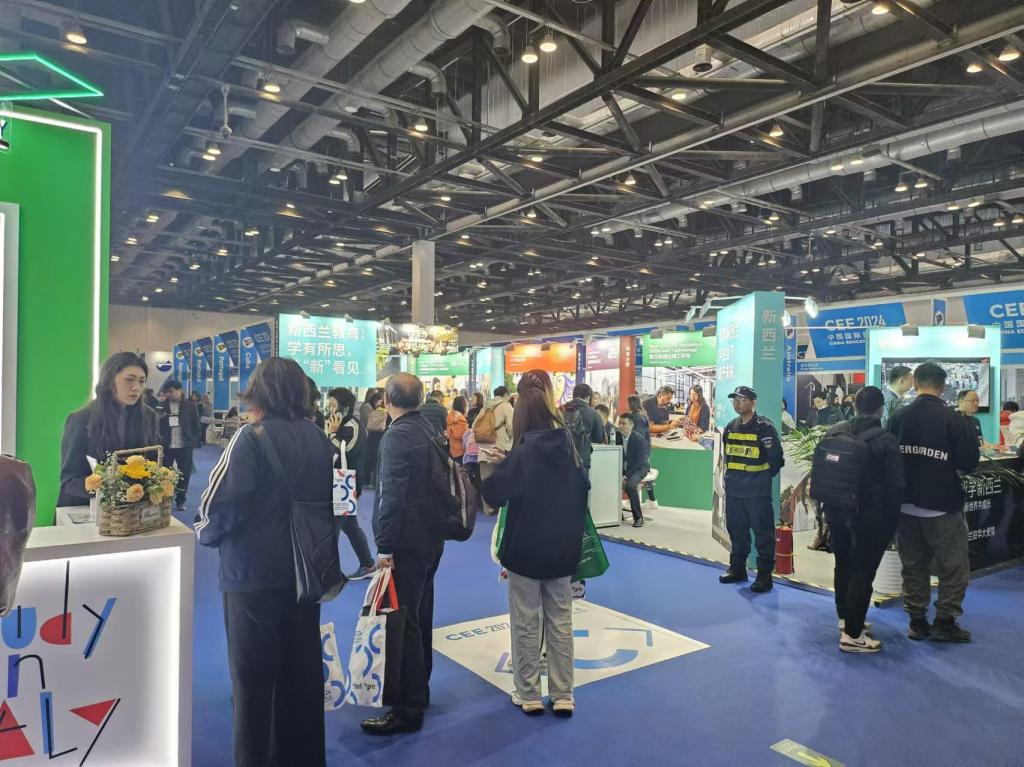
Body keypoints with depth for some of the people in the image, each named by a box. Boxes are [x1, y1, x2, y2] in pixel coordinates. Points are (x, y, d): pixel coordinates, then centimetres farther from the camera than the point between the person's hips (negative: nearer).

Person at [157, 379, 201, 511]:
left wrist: (194, 441, -3)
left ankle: (180, 501, 19)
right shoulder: (162, 406, 2)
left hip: (184, 446, -1)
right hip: (167, 446, 1)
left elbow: (196, 425, 3)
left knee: (184, 474, 6)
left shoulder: (190, 406, 0)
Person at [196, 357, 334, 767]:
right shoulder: (320, 439, 4)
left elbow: (222, 504, -20)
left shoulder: (252, 437, -15)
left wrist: (204, 535, 0)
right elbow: (335, 500, 12)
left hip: (253, 573, -6)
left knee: (253, 676, 8)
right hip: (305, 572, 6)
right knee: (302, 670, 17)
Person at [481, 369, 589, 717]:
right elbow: (583, 488, 12)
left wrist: (499, 467, 3)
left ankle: (529, 695, 19)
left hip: (526, 550, -4)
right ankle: (563, 696, 20)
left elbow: (493, 493, -13)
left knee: (526, 624, 9)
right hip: (563, 549, 5)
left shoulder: (522, 454, -17)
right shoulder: (568, 448, -1)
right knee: (560, 621, 13)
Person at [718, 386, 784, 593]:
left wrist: (763, 477, -1)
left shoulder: (765, 427, -11)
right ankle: (737, 568, 27)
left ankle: (764, 575, 8)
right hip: (733, 490, 6)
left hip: (757, 491, -6)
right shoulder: (730, 427, 9)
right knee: (736, 529, 14)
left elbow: (776, 458, -10)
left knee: (763, 532, 0)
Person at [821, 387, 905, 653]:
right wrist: (893, 518, -1)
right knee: (863, 572, 0)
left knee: (843, 565, 20)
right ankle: (852, 634, 4)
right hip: (872, 516, -6)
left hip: (837, 511, 6)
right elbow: (895, 484, -14)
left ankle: (845, 618, 35)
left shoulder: (834, 432, -1)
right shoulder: (885, 440, -16)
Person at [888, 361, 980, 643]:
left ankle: (917, 622, 19)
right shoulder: (950, 418, -14)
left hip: (906, 506, 4)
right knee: (954, 567, 11)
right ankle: (945, 622, 14)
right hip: (942, 508, -4)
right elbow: (969, 461, -11)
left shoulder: (898, 416, -3)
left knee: (913, 566, 13)